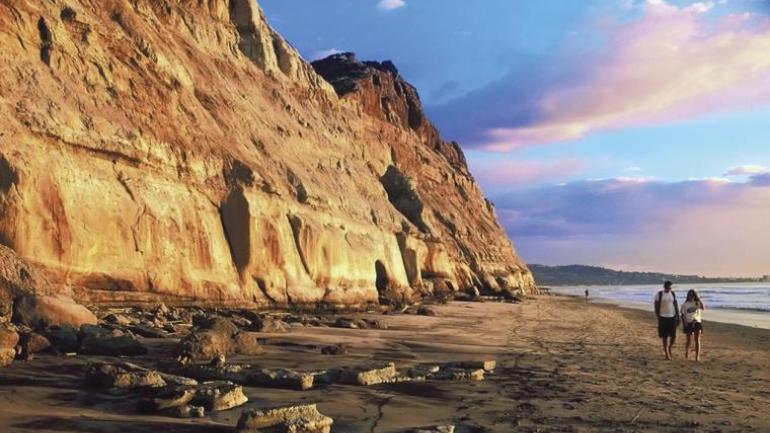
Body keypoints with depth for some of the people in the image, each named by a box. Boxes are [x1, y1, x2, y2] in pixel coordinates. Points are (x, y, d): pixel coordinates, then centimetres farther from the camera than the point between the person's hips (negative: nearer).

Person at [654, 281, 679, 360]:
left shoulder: (673, 294, 6)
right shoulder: (659, 294, -5)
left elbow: (676, 306, 10)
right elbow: (656, 306, -3)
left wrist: (678, 317, 6)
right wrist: (658, 317, -10)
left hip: (672, 317, 3)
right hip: (663, 317, -3)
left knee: (673, 336, 1)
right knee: (665, 336, 0)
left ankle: (669, 348, 28)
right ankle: (667, 353, 10)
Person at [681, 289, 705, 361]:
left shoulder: (698, 303, 4)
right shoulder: (685, 304, 3)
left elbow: (703, 308, -19)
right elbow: (683, 315, 3)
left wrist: (699, 299, -19)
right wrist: (684, 325, -6)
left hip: (697, 323, 1)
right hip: (688, 324, -1)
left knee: (697, 340, -5)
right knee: (689, 341, 0)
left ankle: (697, 356, -3)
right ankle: (686, 352, 27)